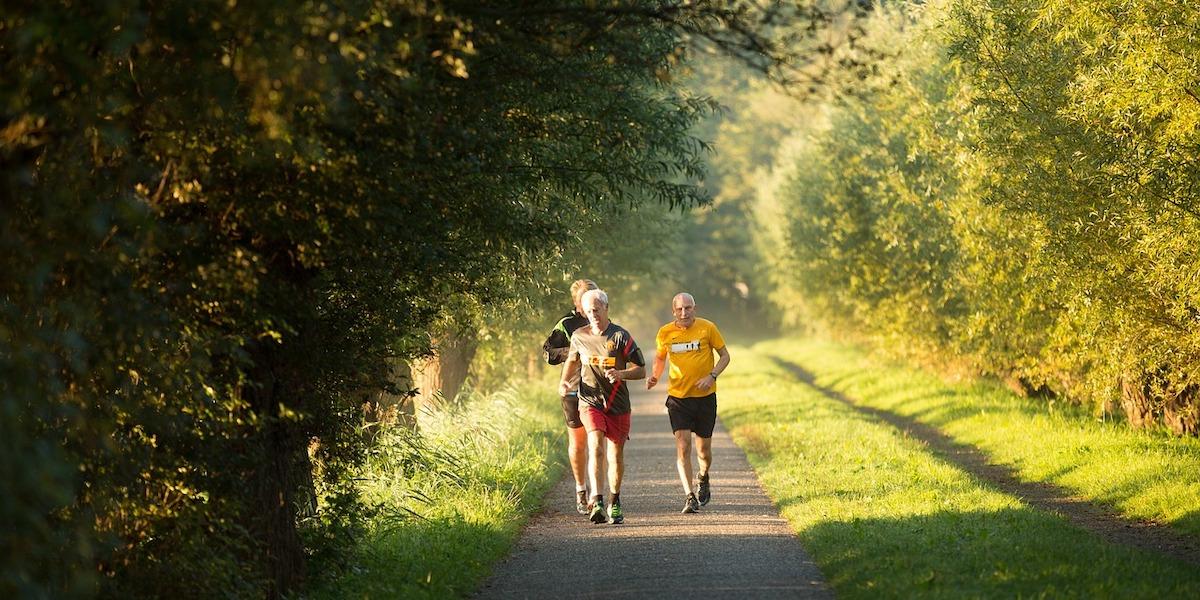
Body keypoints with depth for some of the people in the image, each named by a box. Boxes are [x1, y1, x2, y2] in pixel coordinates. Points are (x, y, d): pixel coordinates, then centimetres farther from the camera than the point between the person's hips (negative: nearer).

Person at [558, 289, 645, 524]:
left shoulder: (620, 336, -7)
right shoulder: (579, 336, 2)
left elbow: (641, 370, -3)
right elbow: (573, 360, 24)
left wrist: (621, 374, -21)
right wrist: (564, 380, 7)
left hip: (618, 405, 0)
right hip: (590, 402, 0)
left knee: (616, 455, 10)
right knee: (596, 446, -22)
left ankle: (615, 503, 31)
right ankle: (597, 503, -31)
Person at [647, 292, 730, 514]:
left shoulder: (707, 328, -6)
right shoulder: (665, 333, -1)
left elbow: (724, 356, 2)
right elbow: (659, 358, 16)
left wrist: (712, 376, -14)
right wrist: (655, 376, -4)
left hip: (705, 396, 0)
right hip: (678, 397, 0)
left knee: (704, 450, 8)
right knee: (683, 447, -13)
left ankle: (703, 478, 41)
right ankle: (690, 497, -12)